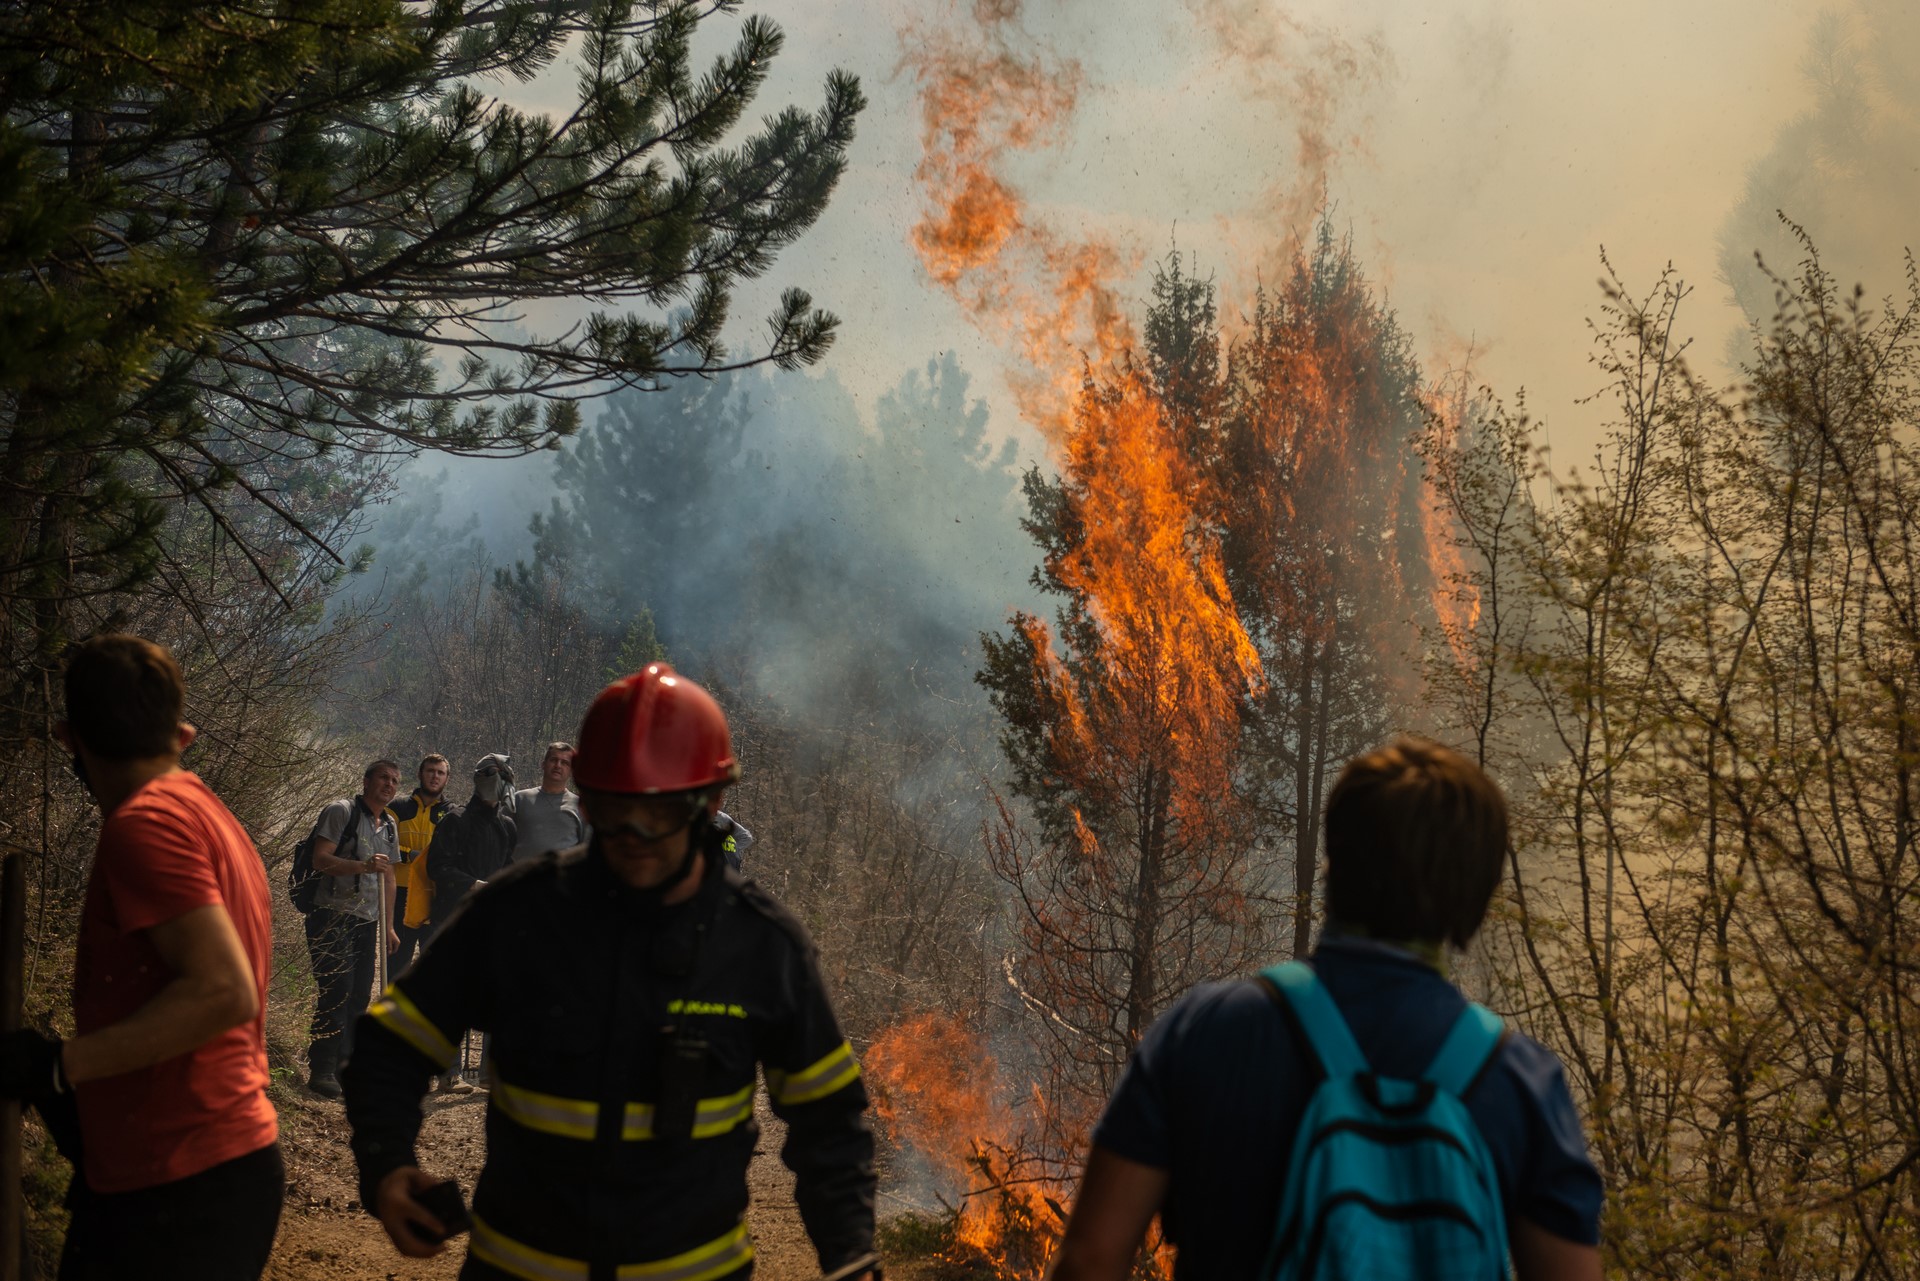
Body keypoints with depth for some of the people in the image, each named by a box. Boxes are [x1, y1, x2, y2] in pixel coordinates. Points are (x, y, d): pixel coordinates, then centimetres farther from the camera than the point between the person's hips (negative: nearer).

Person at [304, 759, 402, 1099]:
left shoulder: (390, 826, 18)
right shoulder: (341, 812, -5)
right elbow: (320, 860, -15)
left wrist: (389, 926, 21)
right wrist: (363, 866, -27)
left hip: (367, 922, 7)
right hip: (333, 916, -7)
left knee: (359, 996, 6)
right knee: (336, 992, -12)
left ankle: (345, 1069, 12)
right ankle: (322, 1071, -9)